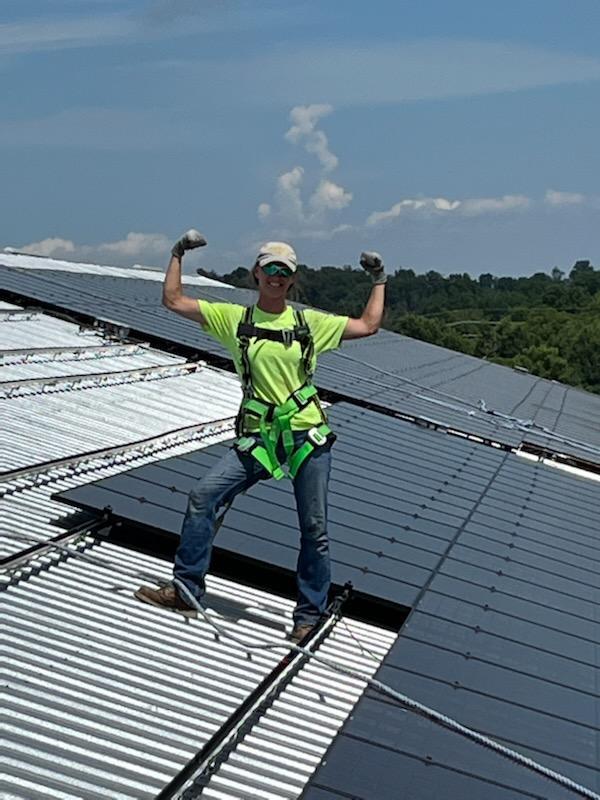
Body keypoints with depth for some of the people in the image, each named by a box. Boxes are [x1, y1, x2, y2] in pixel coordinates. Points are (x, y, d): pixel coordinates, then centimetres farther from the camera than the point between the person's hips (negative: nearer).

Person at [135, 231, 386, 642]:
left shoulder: (310, 322, 4)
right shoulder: (234, 318, 5)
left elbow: (368, 325, 7)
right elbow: (174, 300, 5)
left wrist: (379, 280, 9)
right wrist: (178, 254, 5)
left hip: (308, 437, -1)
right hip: (258, 437, 1)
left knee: (315, 529, 2)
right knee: (202, 496, -12)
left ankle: (310, 615, 18)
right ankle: (186, 590, 0)